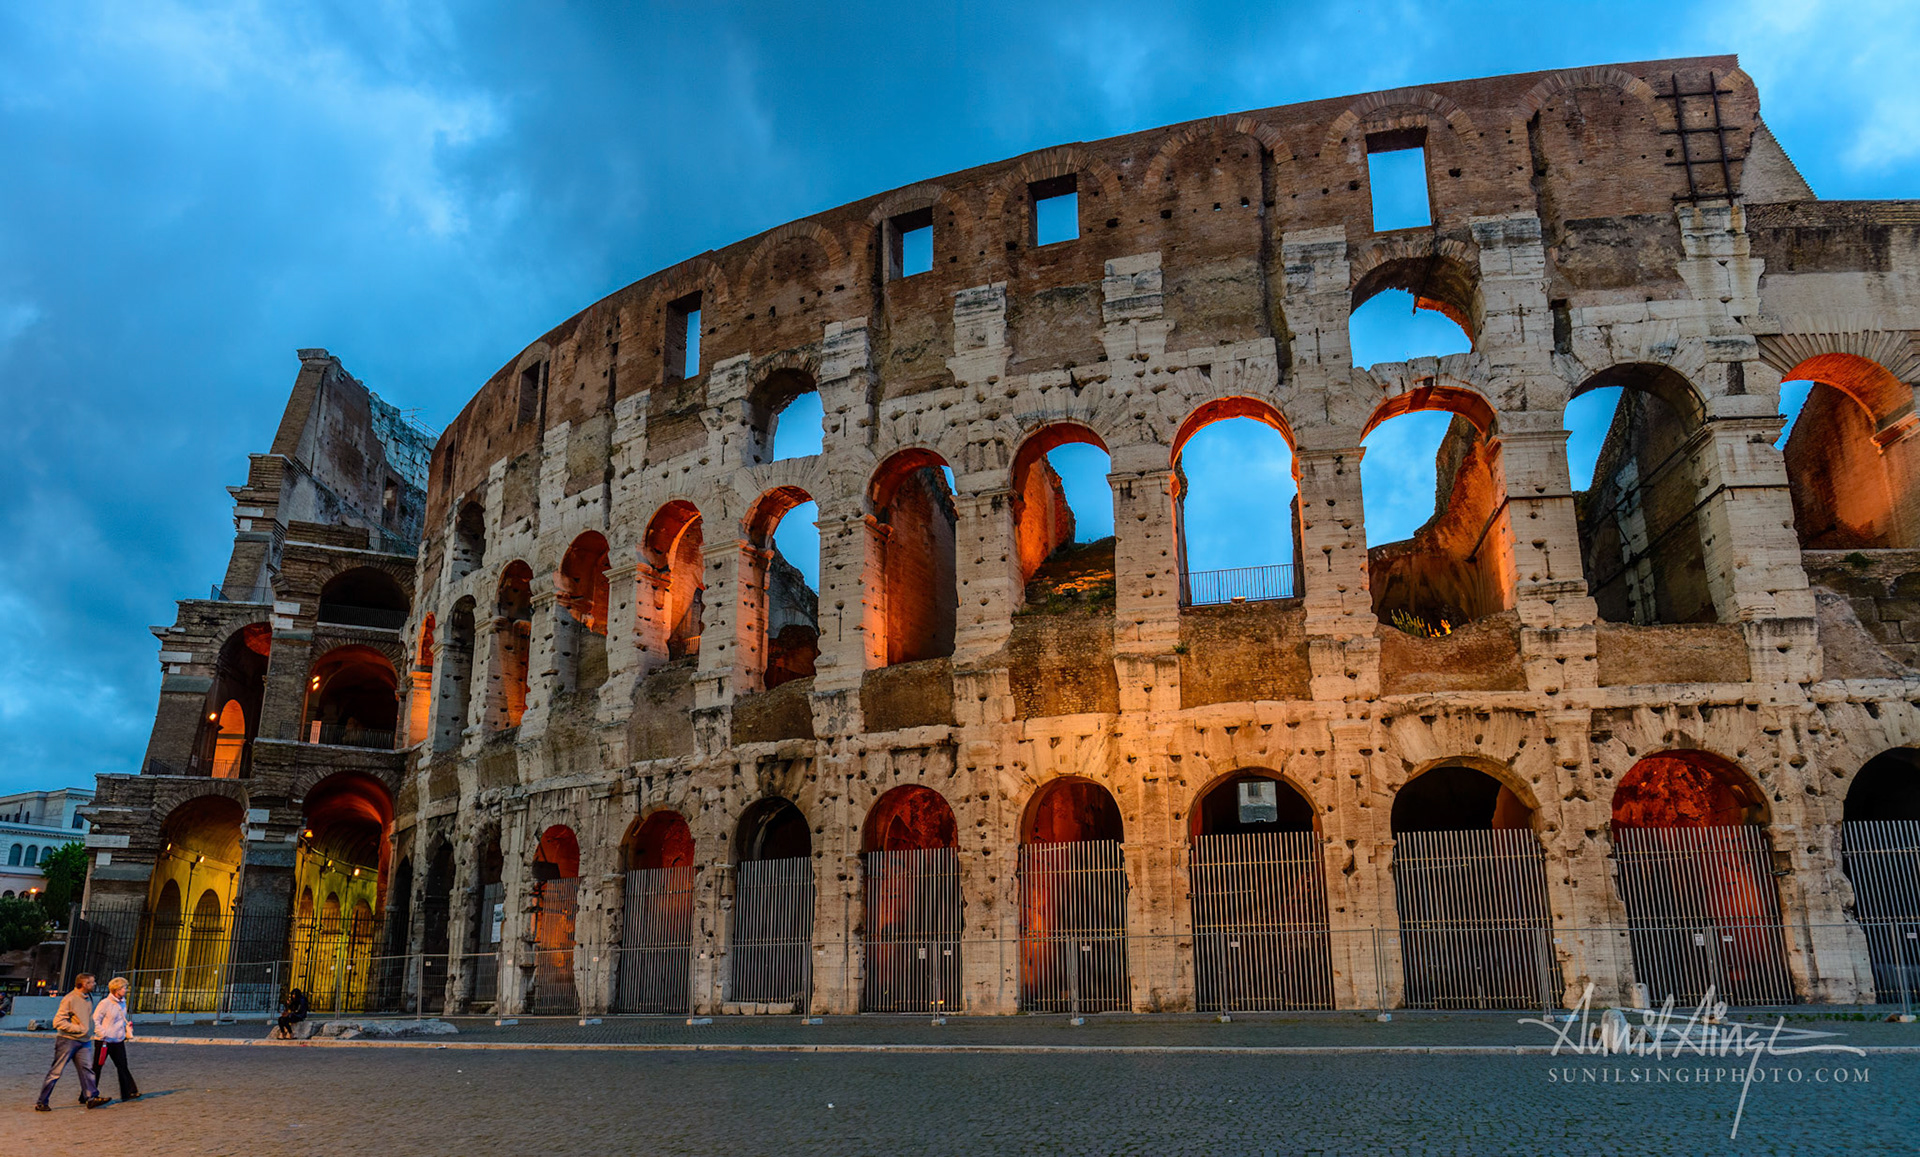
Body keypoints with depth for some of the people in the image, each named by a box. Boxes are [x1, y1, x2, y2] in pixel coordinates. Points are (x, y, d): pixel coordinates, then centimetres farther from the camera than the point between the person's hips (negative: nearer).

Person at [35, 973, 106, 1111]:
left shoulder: (89, 997, 11)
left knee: (86, 1068, 1)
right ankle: (41, 1102, 8)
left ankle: (91, 1097, 2)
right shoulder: (69, 999, -15)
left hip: (83, 1042, 7)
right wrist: (78, 1028, -19)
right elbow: (58, 1021, -18)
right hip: (67, 1040, -7)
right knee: (56, 1071, -1)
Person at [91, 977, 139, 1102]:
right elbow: (95, 1021, -13)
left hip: (118, 1041, 7)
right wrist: (103, 1034, -20)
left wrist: (128, 1031, 8)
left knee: (123, 1066, 7)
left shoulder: (123, 1003, 10)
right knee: (97, 1068, 3)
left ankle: (129, 1092, 9)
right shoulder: (105, 1003, -13)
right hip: (104, 1041, -7)